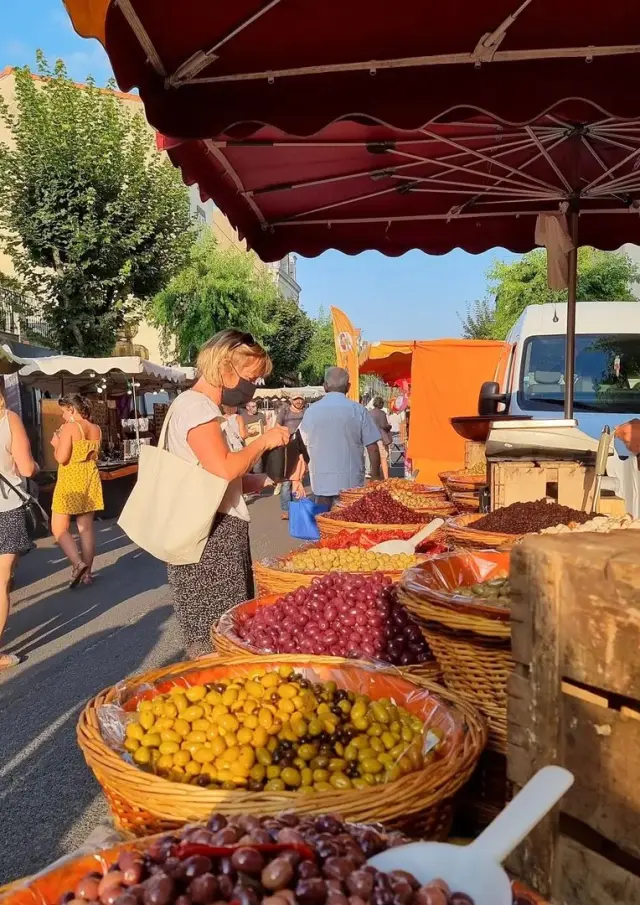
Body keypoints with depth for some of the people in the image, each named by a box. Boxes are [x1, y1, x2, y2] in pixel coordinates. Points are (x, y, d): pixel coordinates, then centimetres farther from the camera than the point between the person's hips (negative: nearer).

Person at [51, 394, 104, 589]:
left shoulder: (69, 428, -13)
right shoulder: (96, 430, 6)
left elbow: (62, 458, -18)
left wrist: (56, 443, 1)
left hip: (70, 480, -6)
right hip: (90, 479, 7)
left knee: (59, 529, 1)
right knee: (86, 528, 9)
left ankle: (78, 564, -17)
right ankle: (87, 573, 11)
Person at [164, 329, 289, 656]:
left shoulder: (202, 408, 19)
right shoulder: (195, 405, -13)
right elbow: (224, 468, -27)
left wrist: (268, 478, 7)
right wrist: (263, 442, -11)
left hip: (219, 536, 10)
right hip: (206, 538, -10)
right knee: (215, 644, -5)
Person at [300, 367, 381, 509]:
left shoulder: (311, 411, 1)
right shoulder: (358, 410, -6)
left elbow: (305, 445, 12)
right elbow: (372, 448, -5)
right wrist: (376, 477, 7)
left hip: (321, 482, 2)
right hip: (351, 483, -2)